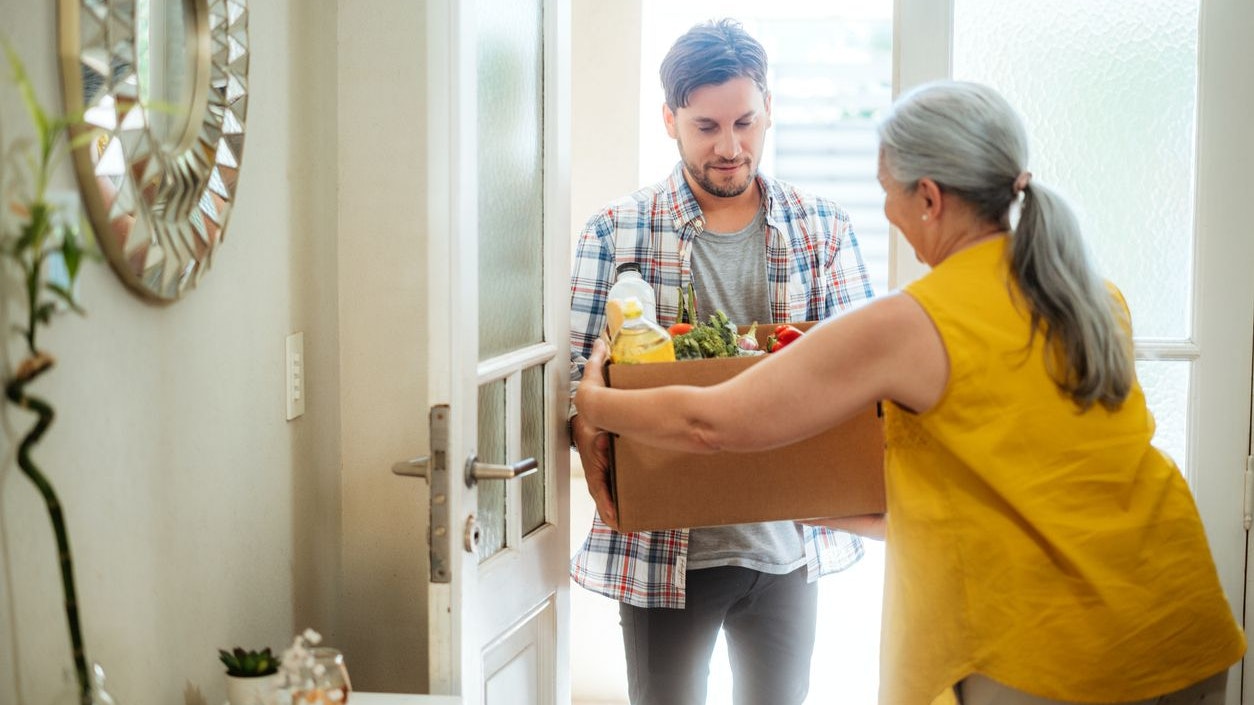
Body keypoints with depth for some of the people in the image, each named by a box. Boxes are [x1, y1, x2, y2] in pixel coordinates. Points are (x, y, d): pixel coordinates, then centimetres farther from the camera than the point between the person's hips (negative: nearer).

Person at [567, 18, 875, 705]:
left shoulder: (823, 228, 3)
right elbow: (578, 366, -3)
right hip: (662, 544, -2)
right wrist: (587, 430, -23)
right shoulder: (616, 231, -3)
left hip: (787, 539, 2)